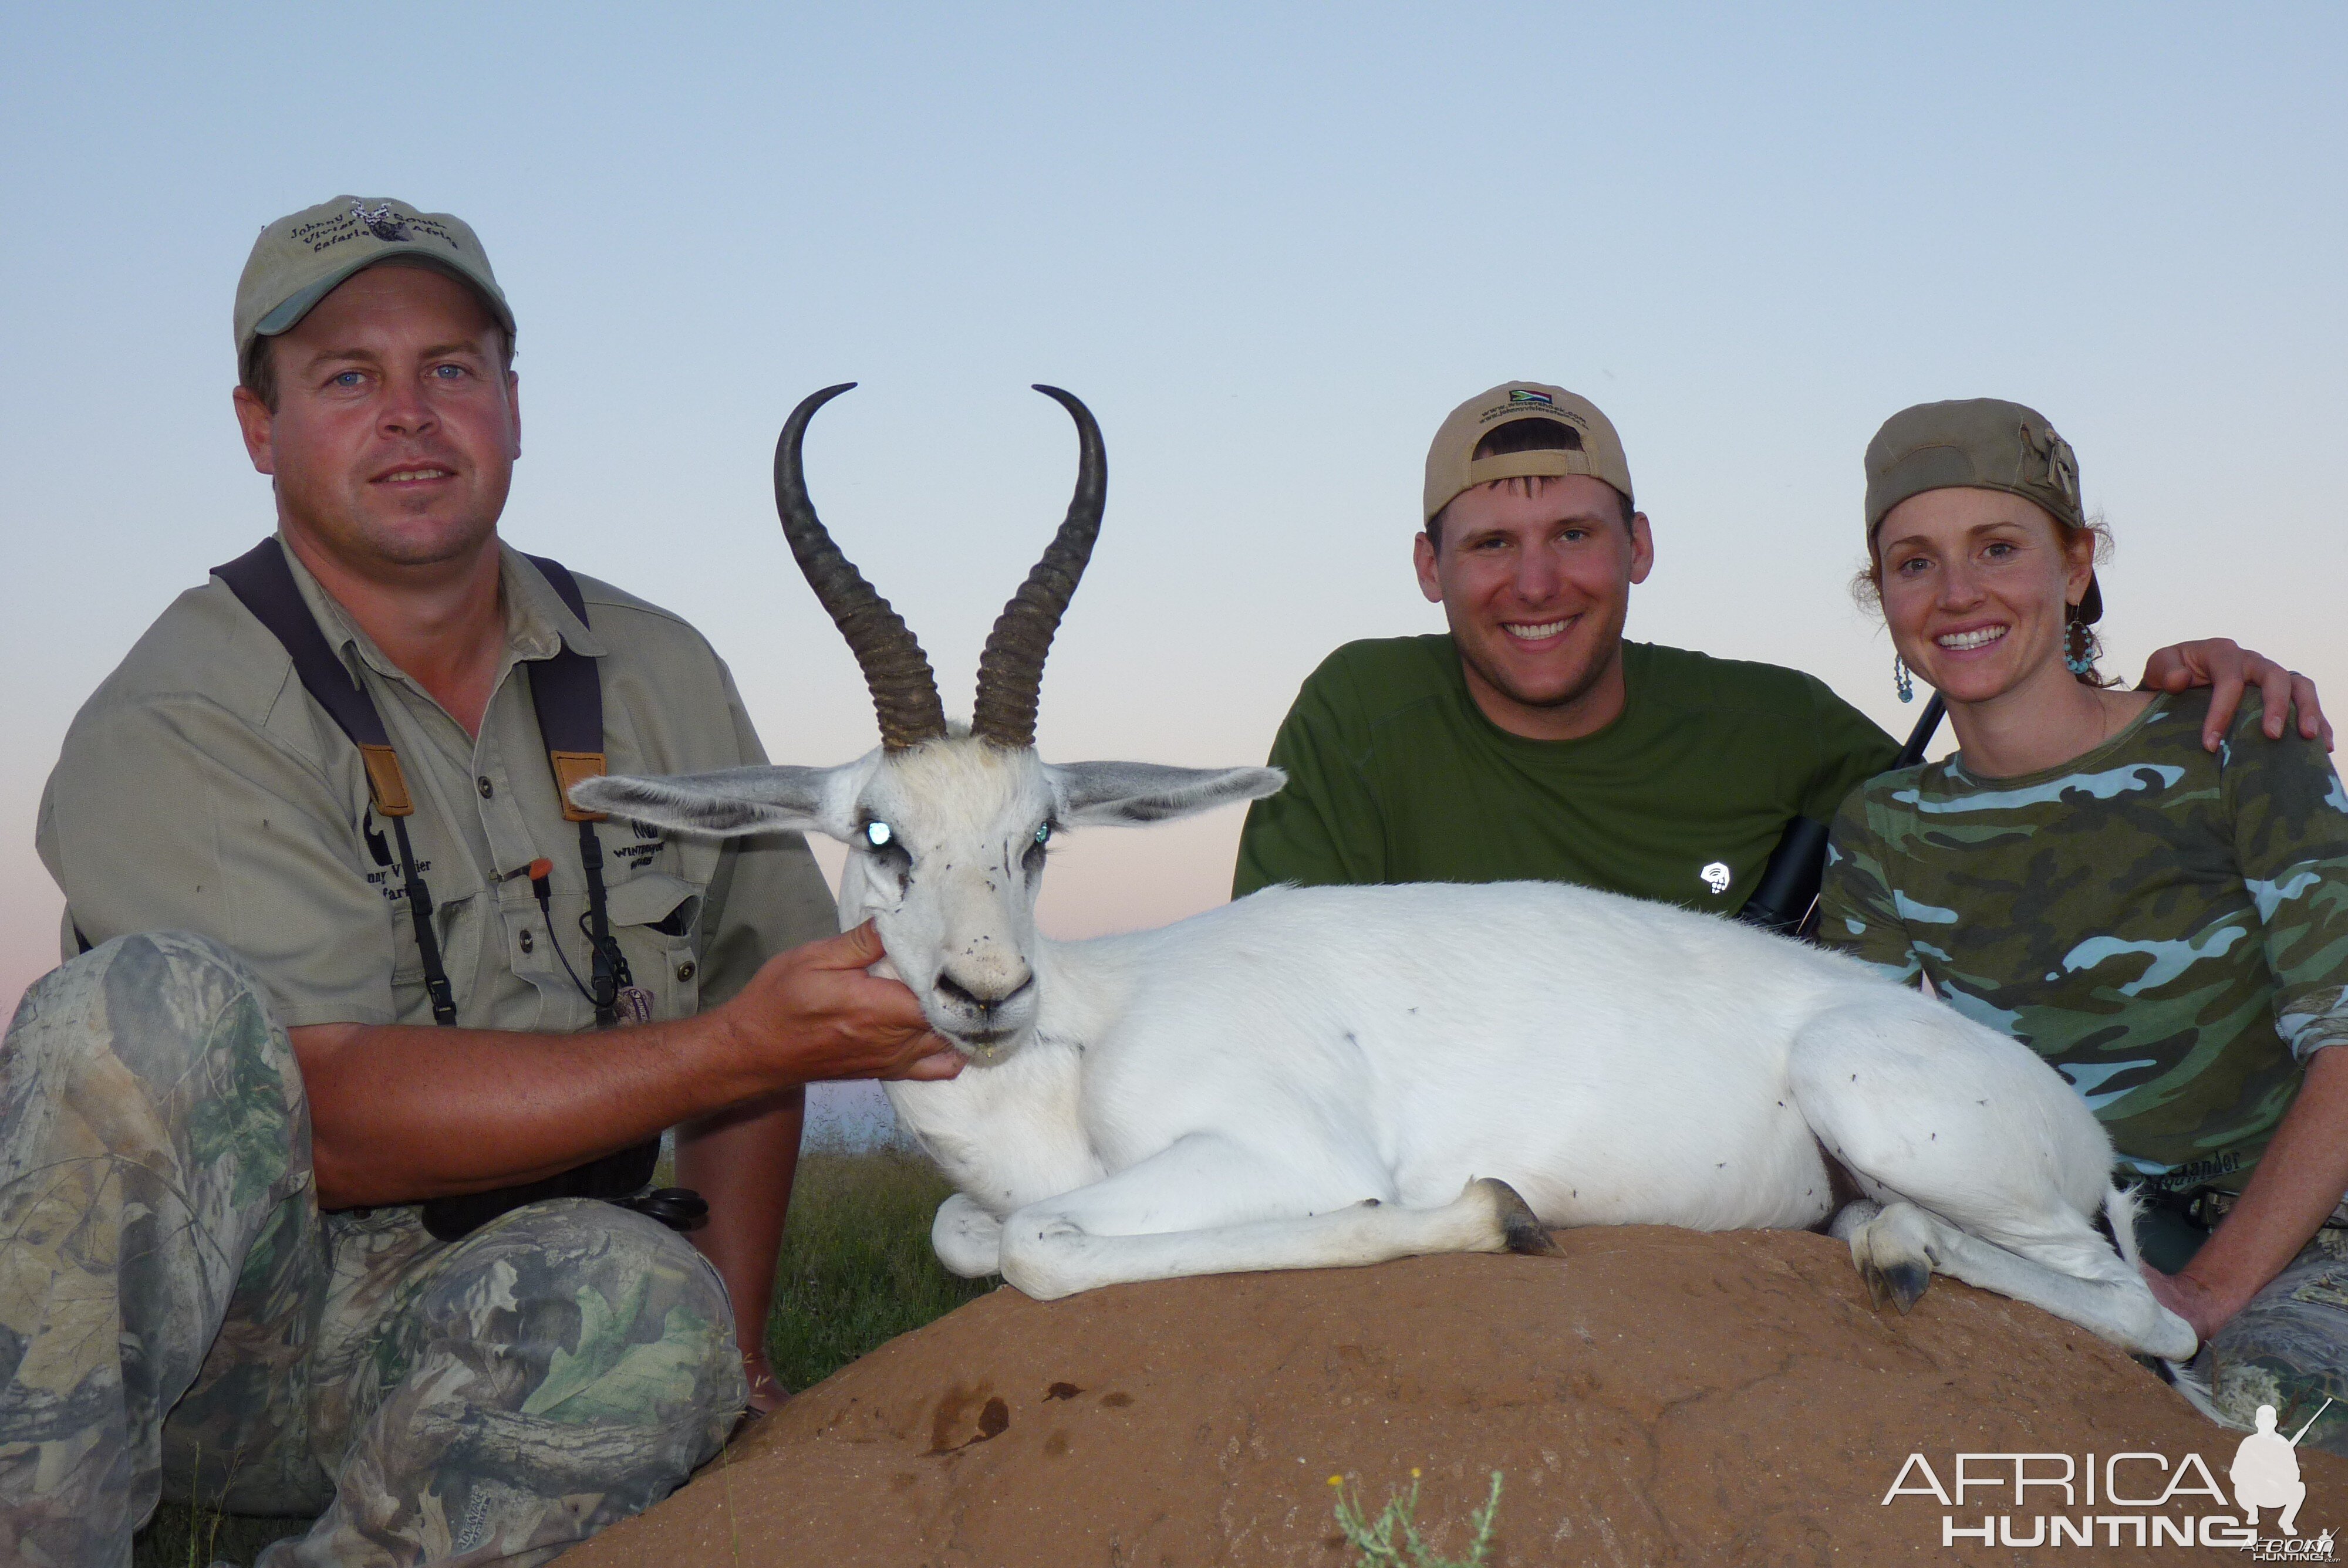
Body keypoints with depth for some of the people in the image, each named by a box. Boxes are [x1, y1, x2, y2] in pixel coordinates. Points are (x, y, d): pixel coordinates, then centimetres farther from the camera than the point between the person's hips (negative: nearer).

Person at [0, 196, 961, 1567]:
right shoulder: (174, 729, -12)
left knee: (652, 1305, -32)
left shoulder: (662, 681, 4)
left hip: (475, 1346, 3)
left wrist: (732, 1349, 4)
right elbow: (340, 1120, -22)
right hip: (185, 1324, -3)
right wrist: (735, 1049, -28)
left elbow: (743, 996, 13)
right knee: (158, 1006, -32)